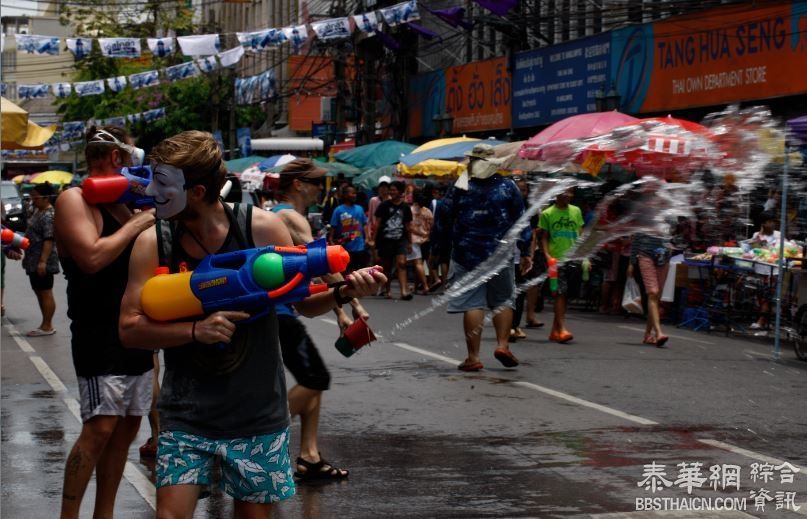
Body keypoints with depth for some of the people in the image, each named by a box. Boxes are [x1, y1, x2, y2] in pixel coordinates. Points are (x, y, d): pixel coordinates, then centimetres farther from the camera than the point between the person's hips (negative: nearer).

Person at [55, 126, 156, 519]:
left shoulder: (121, 204, 14)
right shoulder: (74, 200, -10)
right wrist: (136, 224, -14)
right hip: (100, 336, -8)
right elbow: (92, 258, -24)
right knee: (99, 428, -13)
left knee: (126, 427, 9)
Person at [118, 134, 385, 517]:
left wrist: (342, 295, -21)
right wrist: (195, 330, -23)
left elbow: (304, 302, 0)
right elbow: (130, 329, -7)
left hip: (257, 416, -1)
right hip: (186, 417, 1)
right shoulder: (152, 244, -6)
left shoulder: (262, 229, -10)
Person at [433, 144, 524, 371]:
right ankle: (502, 344, 1)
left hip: (467, 256, -1)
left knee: (472, 304, -1)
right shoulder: (507, 187, 0)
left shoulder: (459, 189, -2)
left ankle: (473, 357, -1)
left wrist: (444, 249, 13)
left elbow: (443, 221, 1)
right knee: (503, 301, 15)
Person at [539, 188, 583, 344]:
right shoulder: (547, 213, 3)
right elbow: (544, 237, 3)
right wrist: (547, 256, -10)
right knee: (560, 293, -12)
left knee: (564, 295, 7)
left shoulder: (576, 211, 12)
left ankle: (555, 330, 14)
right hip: (556, 259, -4)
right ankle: (562, 329, -16)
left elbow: (581, 236, 16)